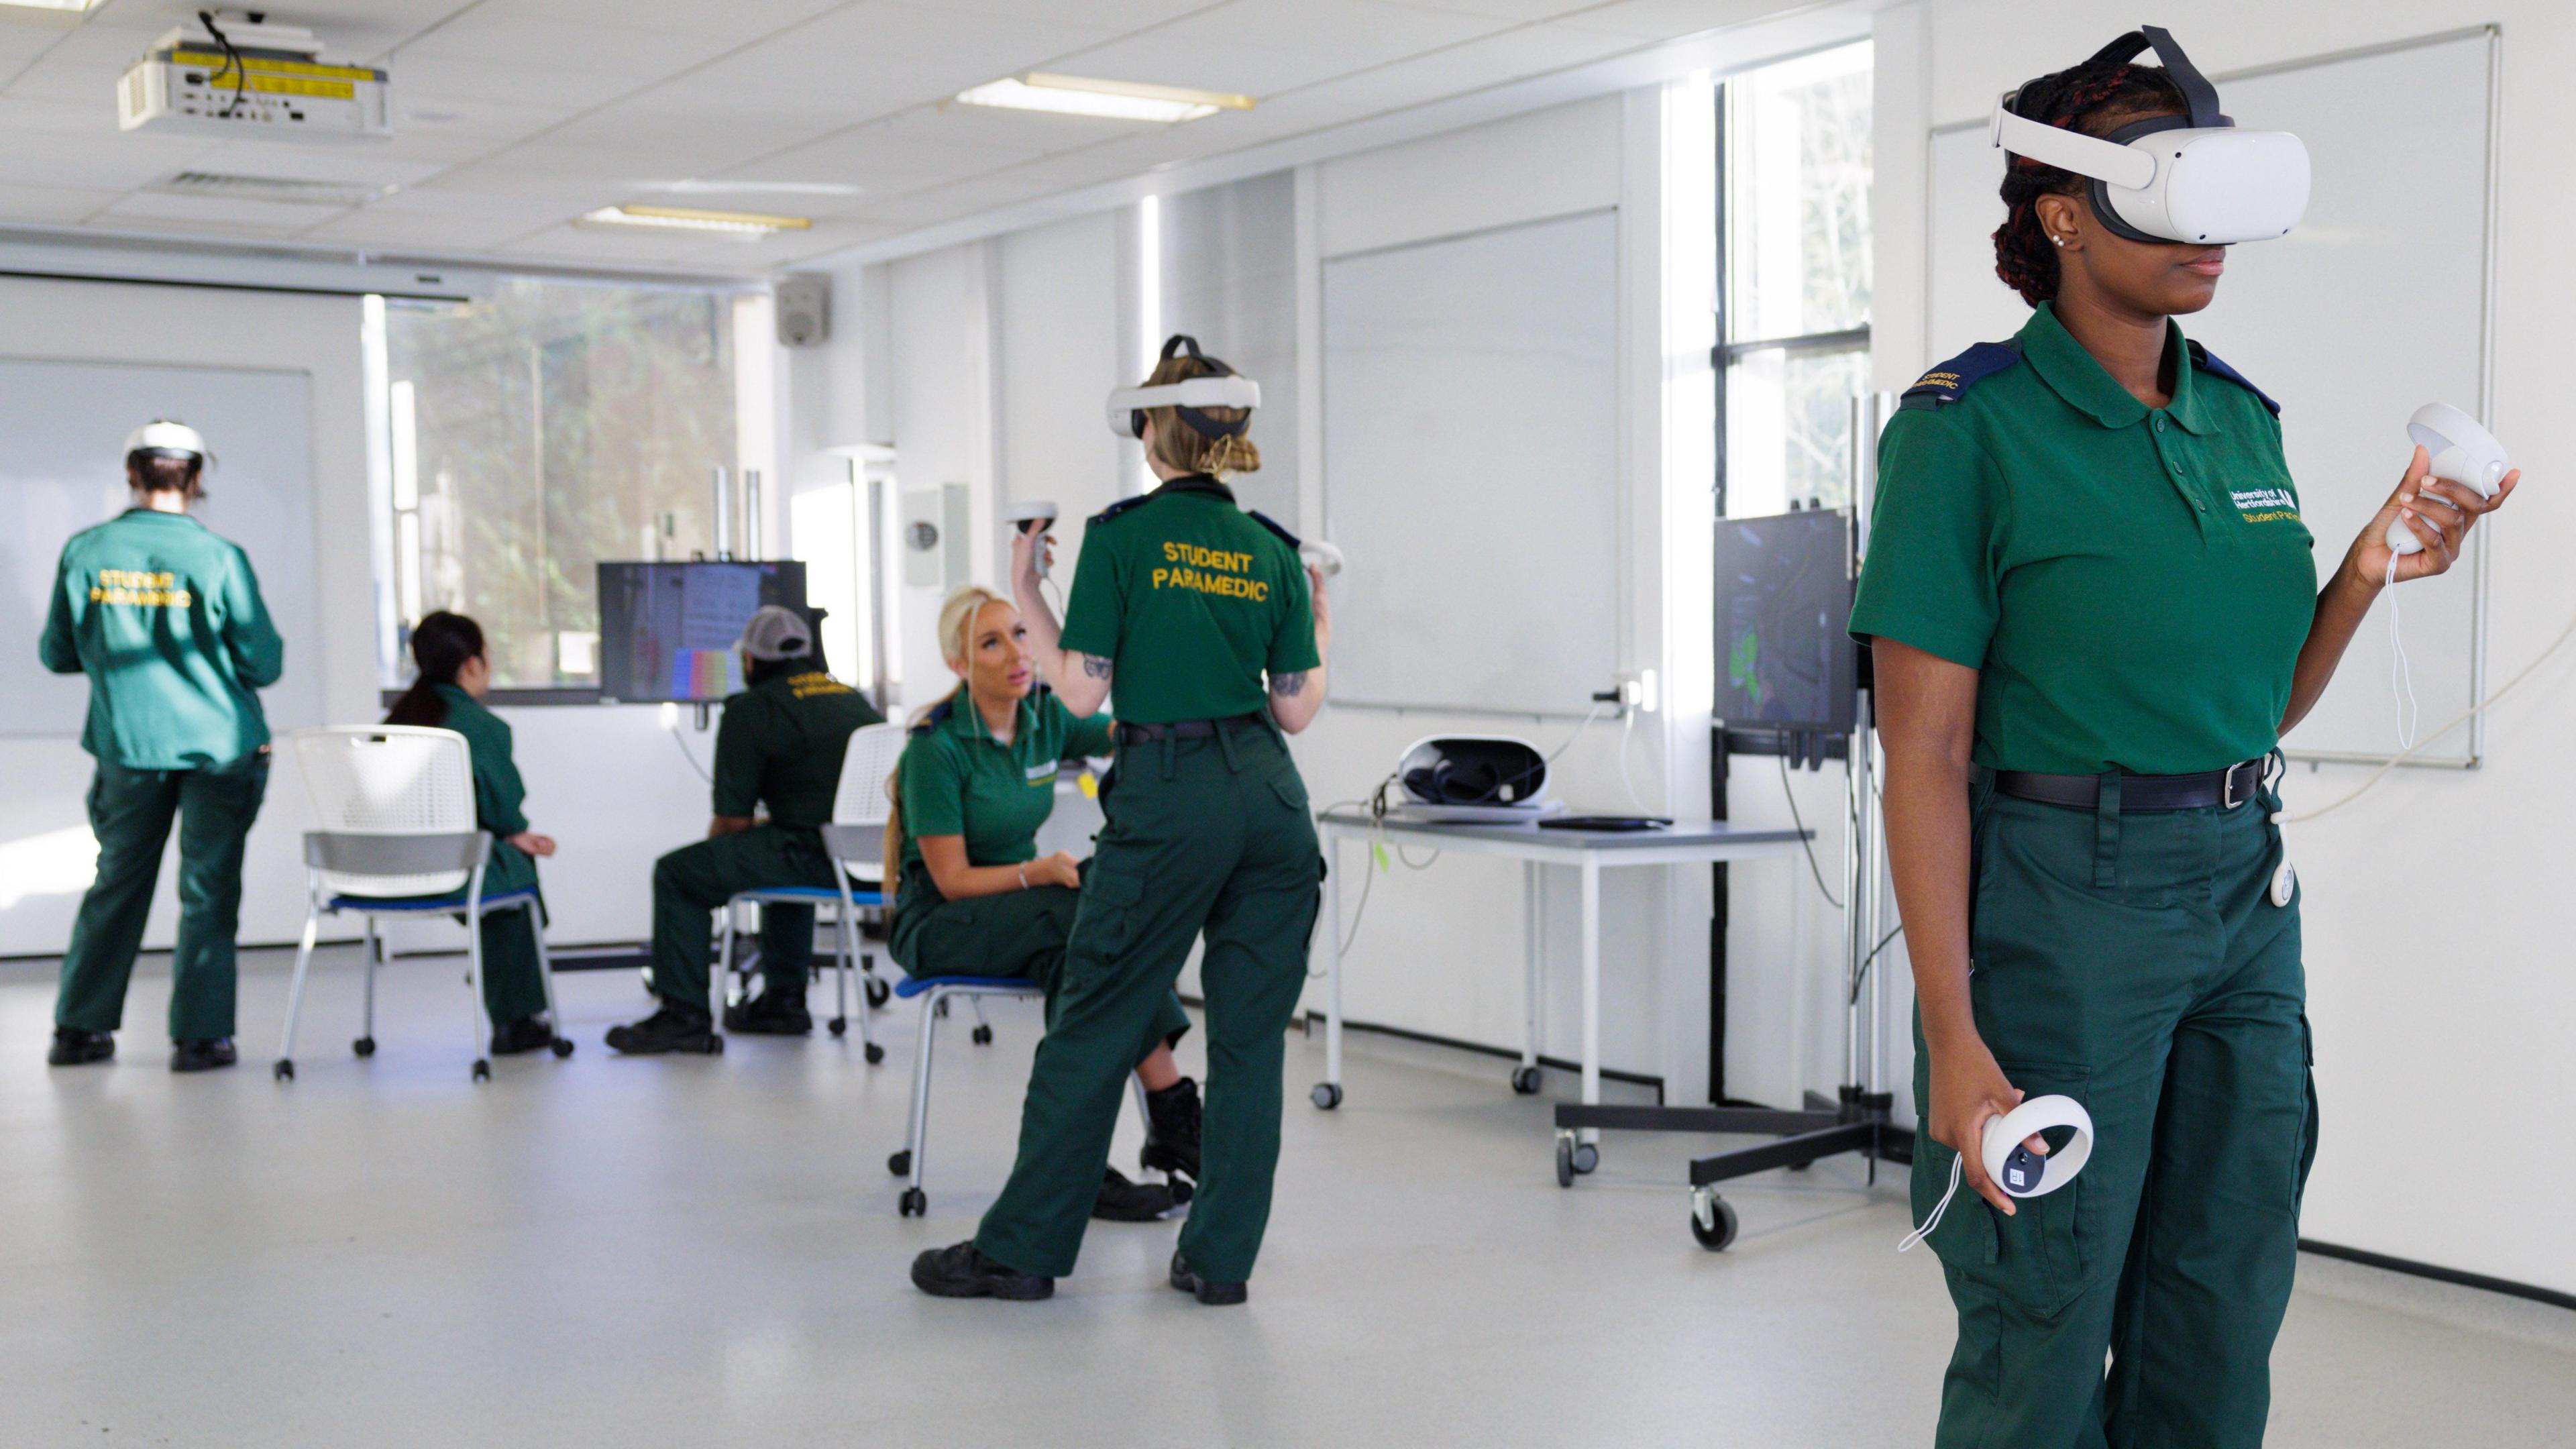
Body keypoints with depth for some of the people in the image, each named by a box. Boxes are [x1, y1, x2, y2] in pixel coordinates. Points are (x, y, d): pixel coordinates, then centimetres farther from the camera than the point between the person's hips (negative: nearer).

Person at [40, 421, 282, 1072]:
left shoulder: (85, 552, -3)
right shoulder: (219, 558, -11)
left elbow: (56, 653, 6)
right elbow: (264, 664, -6)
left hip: (127, 743, 3)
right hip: (218, 743, -3)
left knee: (117, 883, 16)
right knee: (208, 889, 5)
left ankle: (80, 1028, 20)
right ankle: (199, 1035, 5)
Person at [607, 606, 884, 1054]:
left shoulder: (750, 711, 1)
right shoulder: (856, 700, 22)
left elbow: (733, 820, -1)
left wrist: (714, 846, 21)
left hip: (815, 855, -8)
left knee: (676, 874, 6)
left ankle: (684, 1015, 4)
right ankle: (784, 999, 39)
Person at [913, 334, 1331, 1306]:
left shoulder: (1120, 536, -6)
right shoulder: (1274, 552, 7)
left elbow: (1083, 691, -7)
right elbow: (1298, 710, 8)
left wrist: (1026, 596, 5)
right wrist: (1319, 624, 24)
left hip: (1168, 798, -4)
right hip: (1270, 798, 4)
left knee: (1095, 1027, 4)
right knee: (1251, 1032, 8)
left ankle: (1021, 1250, 13)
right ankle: (1221, 1256, 12)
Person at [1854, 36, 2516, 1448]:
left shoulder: (2242, 420, 9)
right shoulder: (1969, 426, -11)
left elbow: (2263, 707, 16)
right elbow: (1925, 752, -14)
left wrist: (2366, 575, -3)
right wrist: (1954, 1040, -18)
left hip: (2243, 893, 7)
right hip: (2058, 896, -6)